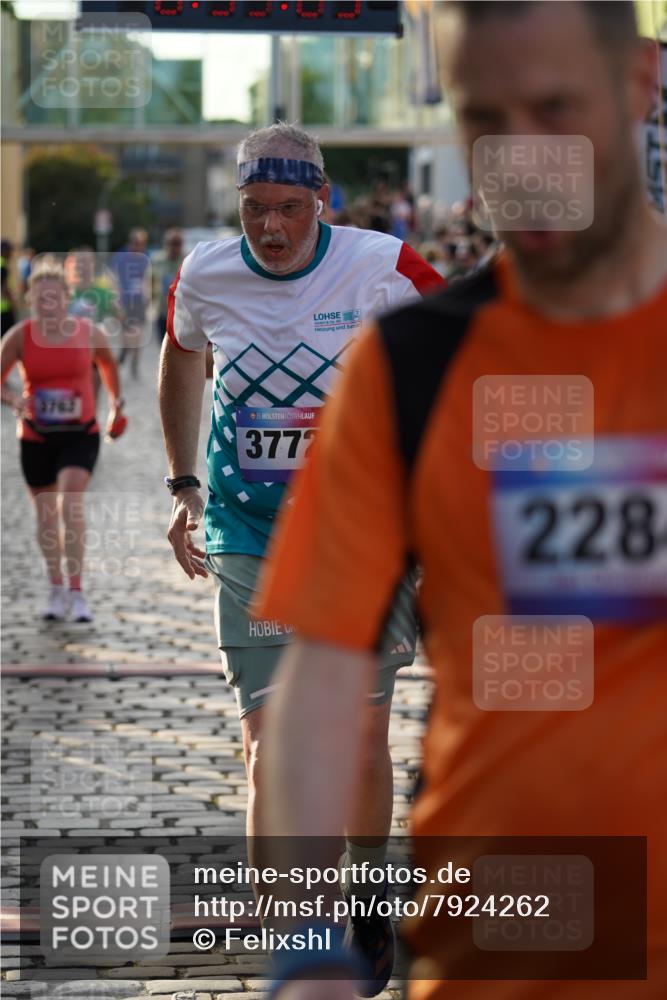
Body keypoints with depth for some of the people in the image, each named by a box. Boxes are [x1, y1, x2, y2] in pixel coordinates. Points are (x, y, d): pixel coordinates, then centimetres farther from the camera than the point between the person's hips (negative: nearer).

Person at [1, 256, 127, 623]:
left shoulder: (89, 334, -7)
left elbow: (107, 363, 15)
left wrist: (116, 404, 19)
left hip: (80, 435, -2)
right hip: (36, 437, 2)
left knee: (70, 505, -20)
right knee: (45, 515, 11)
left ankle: (76, 593, -14)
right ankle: (57, 590, 30)